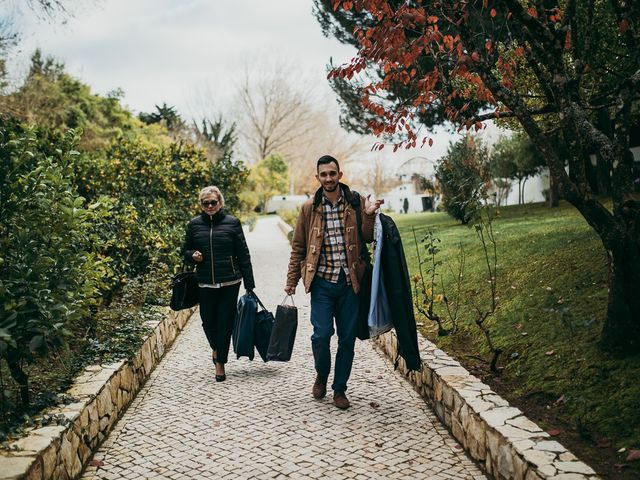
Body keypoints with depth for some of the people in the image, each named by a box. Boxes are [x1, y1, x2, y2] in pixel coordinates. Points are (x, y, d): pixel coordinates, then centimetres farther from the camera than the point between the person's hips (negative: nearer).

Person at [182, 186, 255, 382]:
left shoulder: (232, 222, -1)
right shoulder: (194, 224, 4)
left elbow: (243, 255, 0)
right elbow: (185, 251, 16)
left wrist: (249, 284, -2)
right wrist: (193, 255, -9)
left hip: (230, 282, -2)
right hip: (205, 283, 2)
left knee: (225, 322, 1)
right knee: (208, 321, 7)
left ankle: (220, 362, 16)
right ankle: (216, 348, 39)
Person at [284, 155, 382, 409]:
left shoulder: (356, 203, 3)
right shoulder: (309, 208, 5)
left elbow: (368, 238, 4)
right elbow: (298, 247, 10)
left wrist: (368, 216, -14)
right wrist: (292, 280, 8)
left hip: (349, 281, 1)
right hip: (322, 281, 0)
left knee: (347, 337, 5)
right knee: (322, 333, -9)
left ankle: (339, 389, 22)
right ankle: (321, 376, 21)